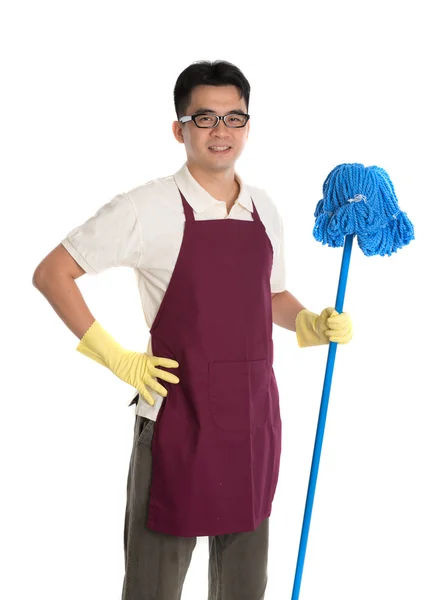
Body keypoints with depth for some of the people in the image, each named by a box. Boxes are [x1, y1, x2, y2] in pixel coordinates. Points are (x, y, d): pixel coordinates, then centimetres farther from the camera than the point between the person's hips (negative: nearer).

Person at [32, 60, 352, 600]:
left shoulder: (264, 211, 8)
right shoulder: (149, 209, -10)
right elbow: (51, 274, -7)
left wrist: (313, 324, 2)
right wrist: (116, 358, -11)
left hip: (255, 415, 5)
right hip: (178, 416, -5)